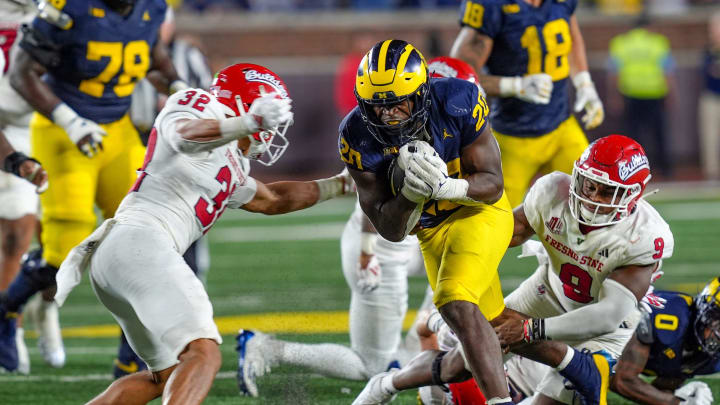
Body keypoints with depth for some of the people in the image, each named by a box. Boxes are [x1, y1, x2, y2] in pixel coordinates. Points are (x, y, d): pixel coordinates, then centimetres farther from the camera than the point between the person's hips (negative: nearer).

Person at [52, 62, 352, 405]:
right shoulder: (198, 105, 4)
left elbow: (271, 201, 46)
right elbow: (185, 136, -20)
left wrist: (341, 185, 49)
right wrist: (248, 123, -36)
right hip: (141, 242, -10)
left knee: (167, 372, 21)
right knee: (203, 354, -22)